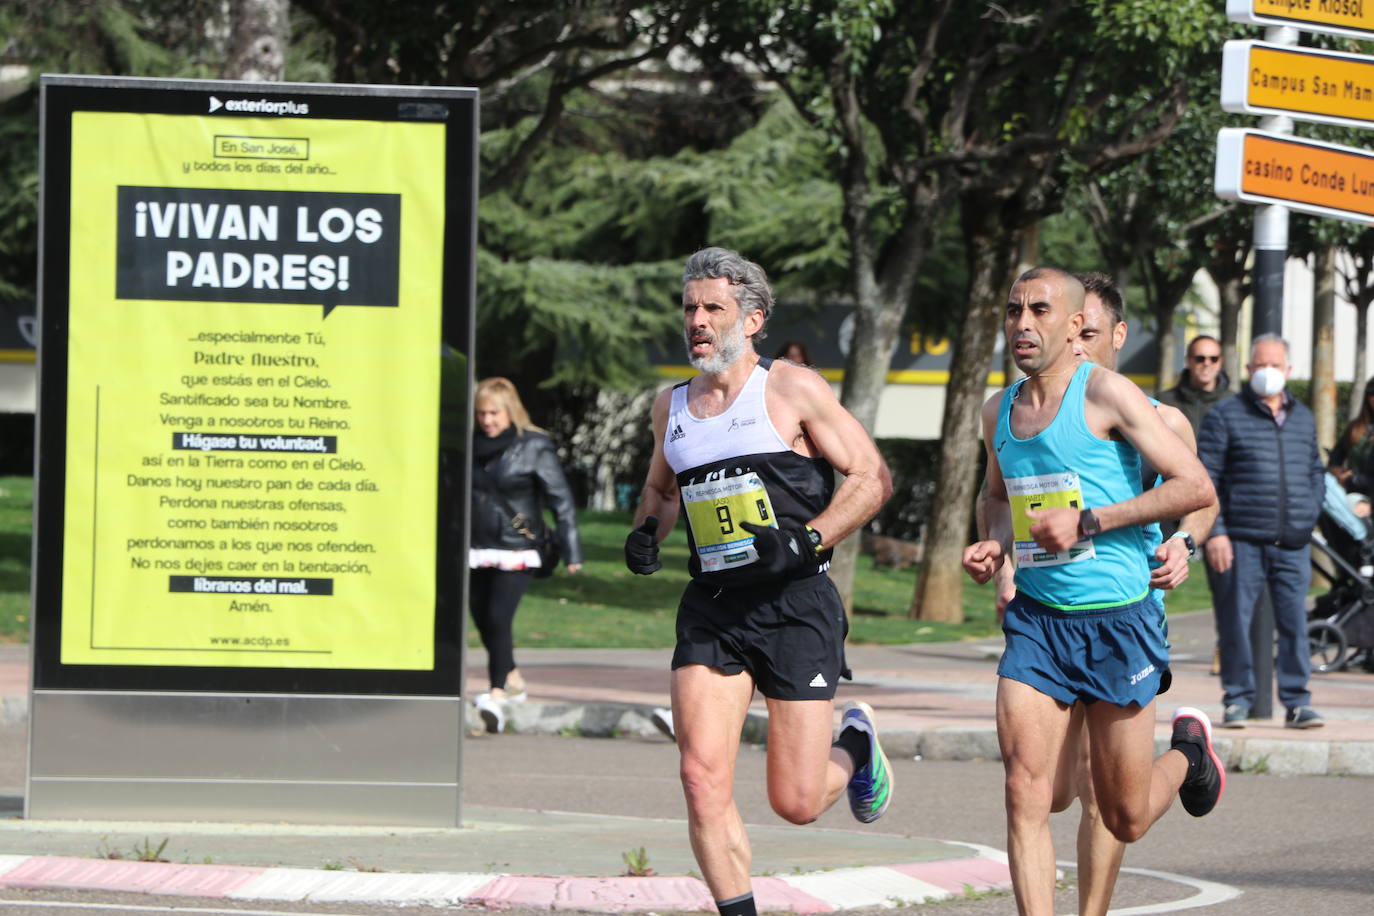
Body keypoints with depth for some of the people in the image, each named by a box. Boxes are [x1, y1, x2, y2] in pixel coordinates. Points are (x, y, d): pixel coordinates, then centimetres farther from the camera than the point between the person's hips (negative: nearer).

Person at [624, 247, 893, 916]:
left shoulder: (792, 390, -2)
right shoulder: (672, 405, 12)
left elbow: (873, 477, -3)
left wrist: (807, 539, -16)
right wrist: (647, 529, 8)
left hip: (796, 605, -4)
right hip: (711, 608, 4)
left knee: (796, 803, -2)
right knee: (703, 779, -15)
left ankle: (854, 744, 33)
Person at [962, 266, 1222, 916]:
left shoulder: (1106, 394, -9)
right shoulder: (998, 411, 10)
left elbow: (1196, 487, -13)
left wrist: (1089, 522, -17)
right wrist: (994, 546, 8)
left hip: (1116, 618, -4)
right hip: (1036, 618, 4)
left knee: (1125, 821, 7)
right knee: (1025, 797, -12)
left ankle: (1187, 750, 39)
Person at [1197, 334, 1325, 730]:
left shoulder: (1303, 418, 16)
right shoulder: (1225, 415, 1)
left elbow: (1315, 471, 26)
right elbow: (1205, 478, -2)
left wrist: (1310, 514, 9)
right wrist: (1215, 533, -10)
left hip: (1292, 544, 4)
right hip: (1241, 543, -3)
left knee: (1294, 620, -1)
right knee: (1236, 621, -2)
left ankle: (1296, 701, 4)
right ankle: (1237, 699, 7)